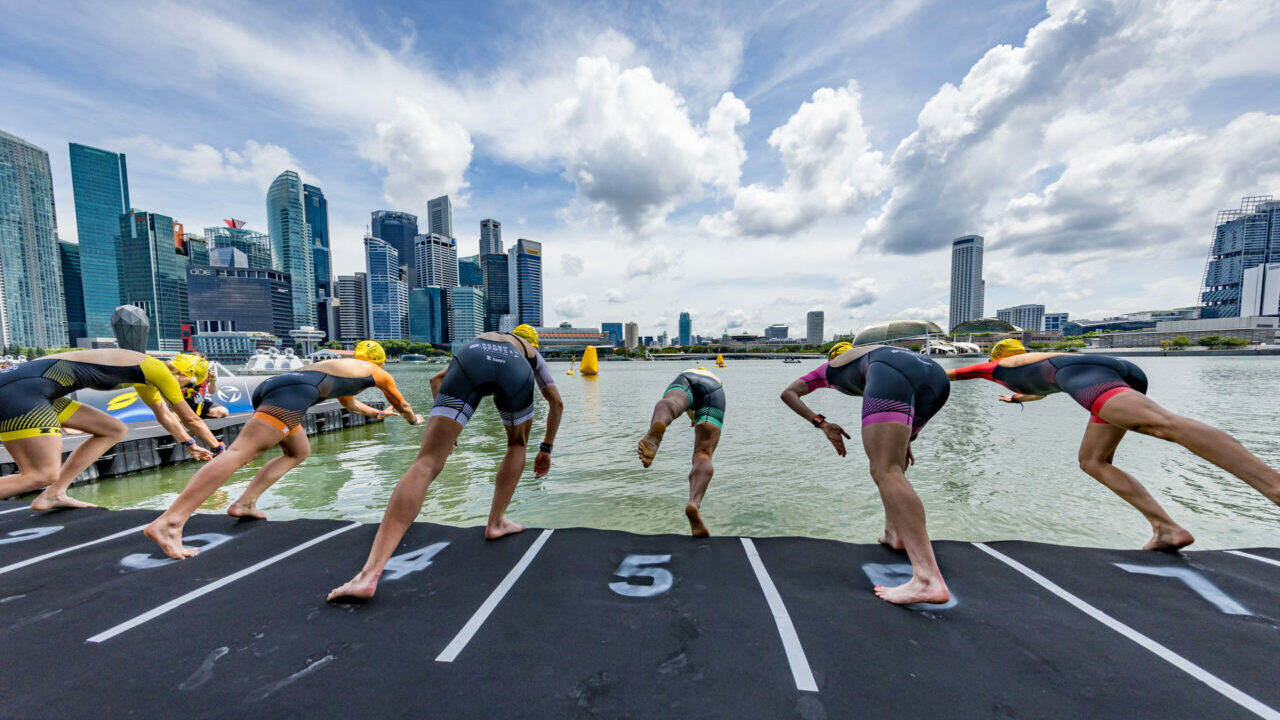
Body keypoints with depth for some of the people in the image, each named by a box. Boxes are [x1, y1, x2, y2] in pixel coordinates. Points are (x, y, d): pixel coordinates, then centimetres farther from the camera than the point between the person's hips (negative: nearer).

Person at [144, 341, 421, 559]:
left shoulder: (342, 366, 39)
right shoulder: (379, 373, 19)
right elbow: (400, 404, 35)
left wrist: (376, 413, 72)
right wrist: (413, 418, 54)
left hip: (271, 384, 9)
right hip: (295, 390, -9)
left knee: (299, 452, 23)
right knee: (239, 453, -20)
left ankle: (245, 503, 9)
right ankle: (167, 522, -30)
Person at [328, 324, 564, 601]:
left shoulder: (481, 338, 47)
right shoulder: (533, 354, 41)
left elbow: (436, 379, 39)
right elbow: (557, 403, 36)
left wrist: (445, 424, 41)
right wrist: (546, 448, 42)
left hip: (471, 359, 1)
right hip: (514, 371, -1)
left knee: (426, 464, -6)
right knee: (517, 445, 28)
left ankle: (369, 573, -16)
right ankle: (496, 522, 23)